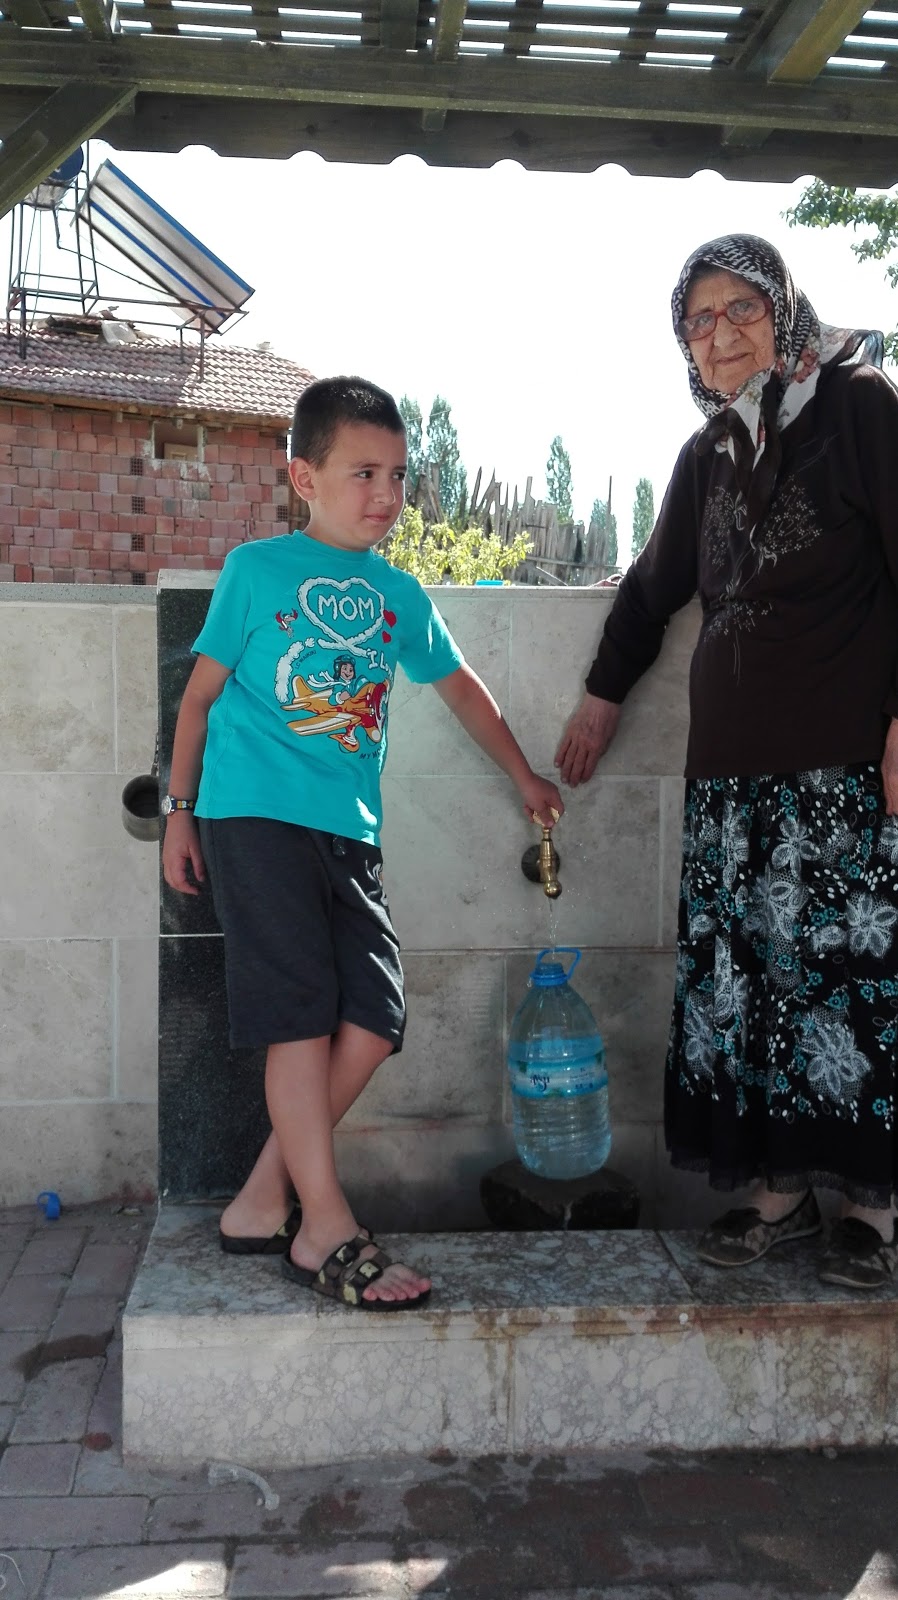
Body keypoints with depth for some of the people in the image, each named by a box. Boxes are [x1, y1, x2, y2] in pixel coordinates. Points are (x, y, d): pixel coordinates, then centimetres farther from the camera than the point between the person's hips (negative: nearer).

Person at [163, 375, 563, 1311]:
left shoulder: (400, 595, 17)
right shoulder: (257, 569, 4)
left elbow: (458, 683, 29)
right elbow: (201, 693, 7)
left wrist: (523, 777, 33)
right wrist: (179, 810, 5)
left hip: (350, 832, 5)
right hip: (254, 815, -5)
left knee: (373, 1023, -4)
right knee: (302, 1013, -11)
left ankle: (260, 1206, 9)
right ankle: (328, 1231, -5)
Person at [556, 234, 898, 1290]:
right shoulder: (708, 455, 19)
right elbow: (658, 583, 30)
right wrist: (606, 691, 33)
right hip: (733, 764, 6)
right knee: (742, 971, 2)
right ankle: (779, 1187, 12)